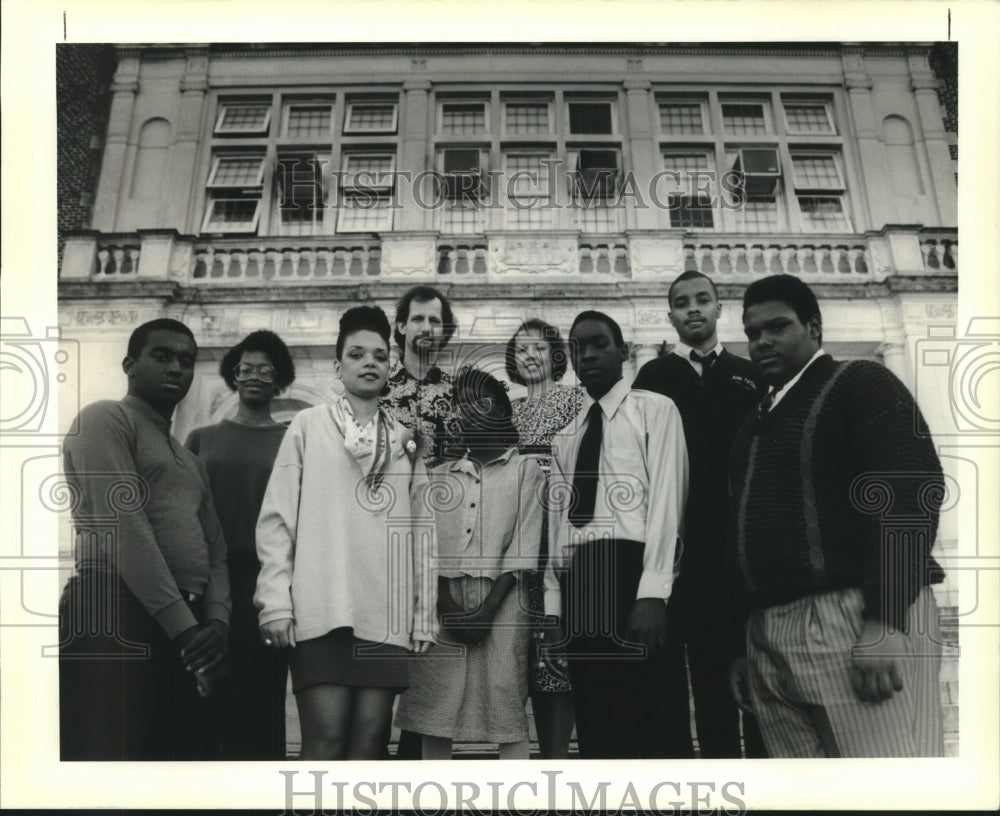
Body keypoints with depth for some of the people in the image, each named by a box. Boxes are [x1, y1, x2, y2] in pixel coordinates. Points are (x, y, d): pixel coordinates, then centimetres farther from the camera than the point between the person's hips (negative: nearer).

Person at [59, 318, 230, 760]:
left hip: (185, 631, 8)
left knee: (177, 754, 6)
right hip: (114, 615, -8)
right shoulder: (106, 418, 3)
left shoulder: (191, 461, 28)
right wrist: (184, 624, -14)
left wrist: (216, 620, -1)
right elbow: (123, 525, -10)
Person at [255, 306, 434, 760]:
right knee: (326, 738, -8)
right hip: (322, 610, -2)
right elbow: (277, 517, 2)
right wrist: (275, 600, -6)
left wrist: (423, 613, 7)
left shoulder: (405, 440, 14)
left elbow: (417, 530, 12)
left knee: (369, 742, 2)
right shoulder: (308, 426, 7)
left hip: (387, 616, 3)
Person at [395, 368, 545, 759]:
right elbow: (431, 547, 8)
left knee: (508, 710, -6)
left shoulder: (525, 470, 7)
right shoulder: (441, 475, 17)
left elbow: (523, 548, -2)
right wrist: (447, 606, -7)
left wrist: (486, 610, -11)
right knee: (433, 709, 0)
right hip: (447, 601, 3)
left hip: (500, 599, -3)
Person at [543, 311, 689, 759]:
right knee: (594, 725, 9)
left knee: (643, 725, -4)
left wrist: (652, 593, -17)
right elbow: (558, 518, 15)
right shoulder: (565, 437, 20)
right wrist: (553, 604, 6)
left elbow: (665, 499, -7)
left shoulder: (655, 410, 4)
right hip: (579, 581, 6)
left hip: (631, 571, -5)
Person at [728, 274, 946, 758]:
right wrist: (746, 645, 16)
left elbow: (910, 492, -11)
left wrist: (885, 622, -20)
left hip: (856, 620, -7)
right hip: (769, 635, 7)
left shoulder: (859, 384, 1)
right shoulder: (756, 423, 23)